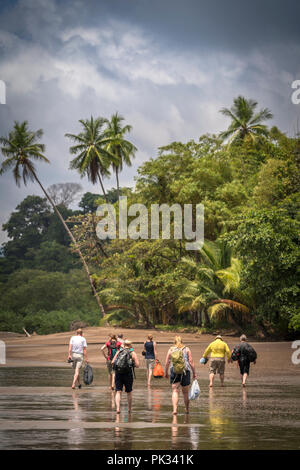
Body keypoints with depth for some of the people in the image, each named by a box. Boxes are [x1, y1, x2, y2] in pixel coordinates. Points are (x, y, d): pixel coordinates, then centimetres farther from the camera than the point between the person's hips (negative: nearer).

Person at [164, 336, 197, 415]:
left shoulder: (171, 350, 8)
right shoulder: (186, 349, 8)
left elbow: (167, 363, 5)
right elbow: (191, 362, 2)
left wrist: (166, 373, 17)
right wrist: (194, 373, 5)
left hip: (174, 371, -1)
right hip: (185, 371, 1)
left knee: (175, 391, -4)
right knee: (185, 392, 14)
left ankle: (175, 409, -22)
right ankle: (187, 409, 29)